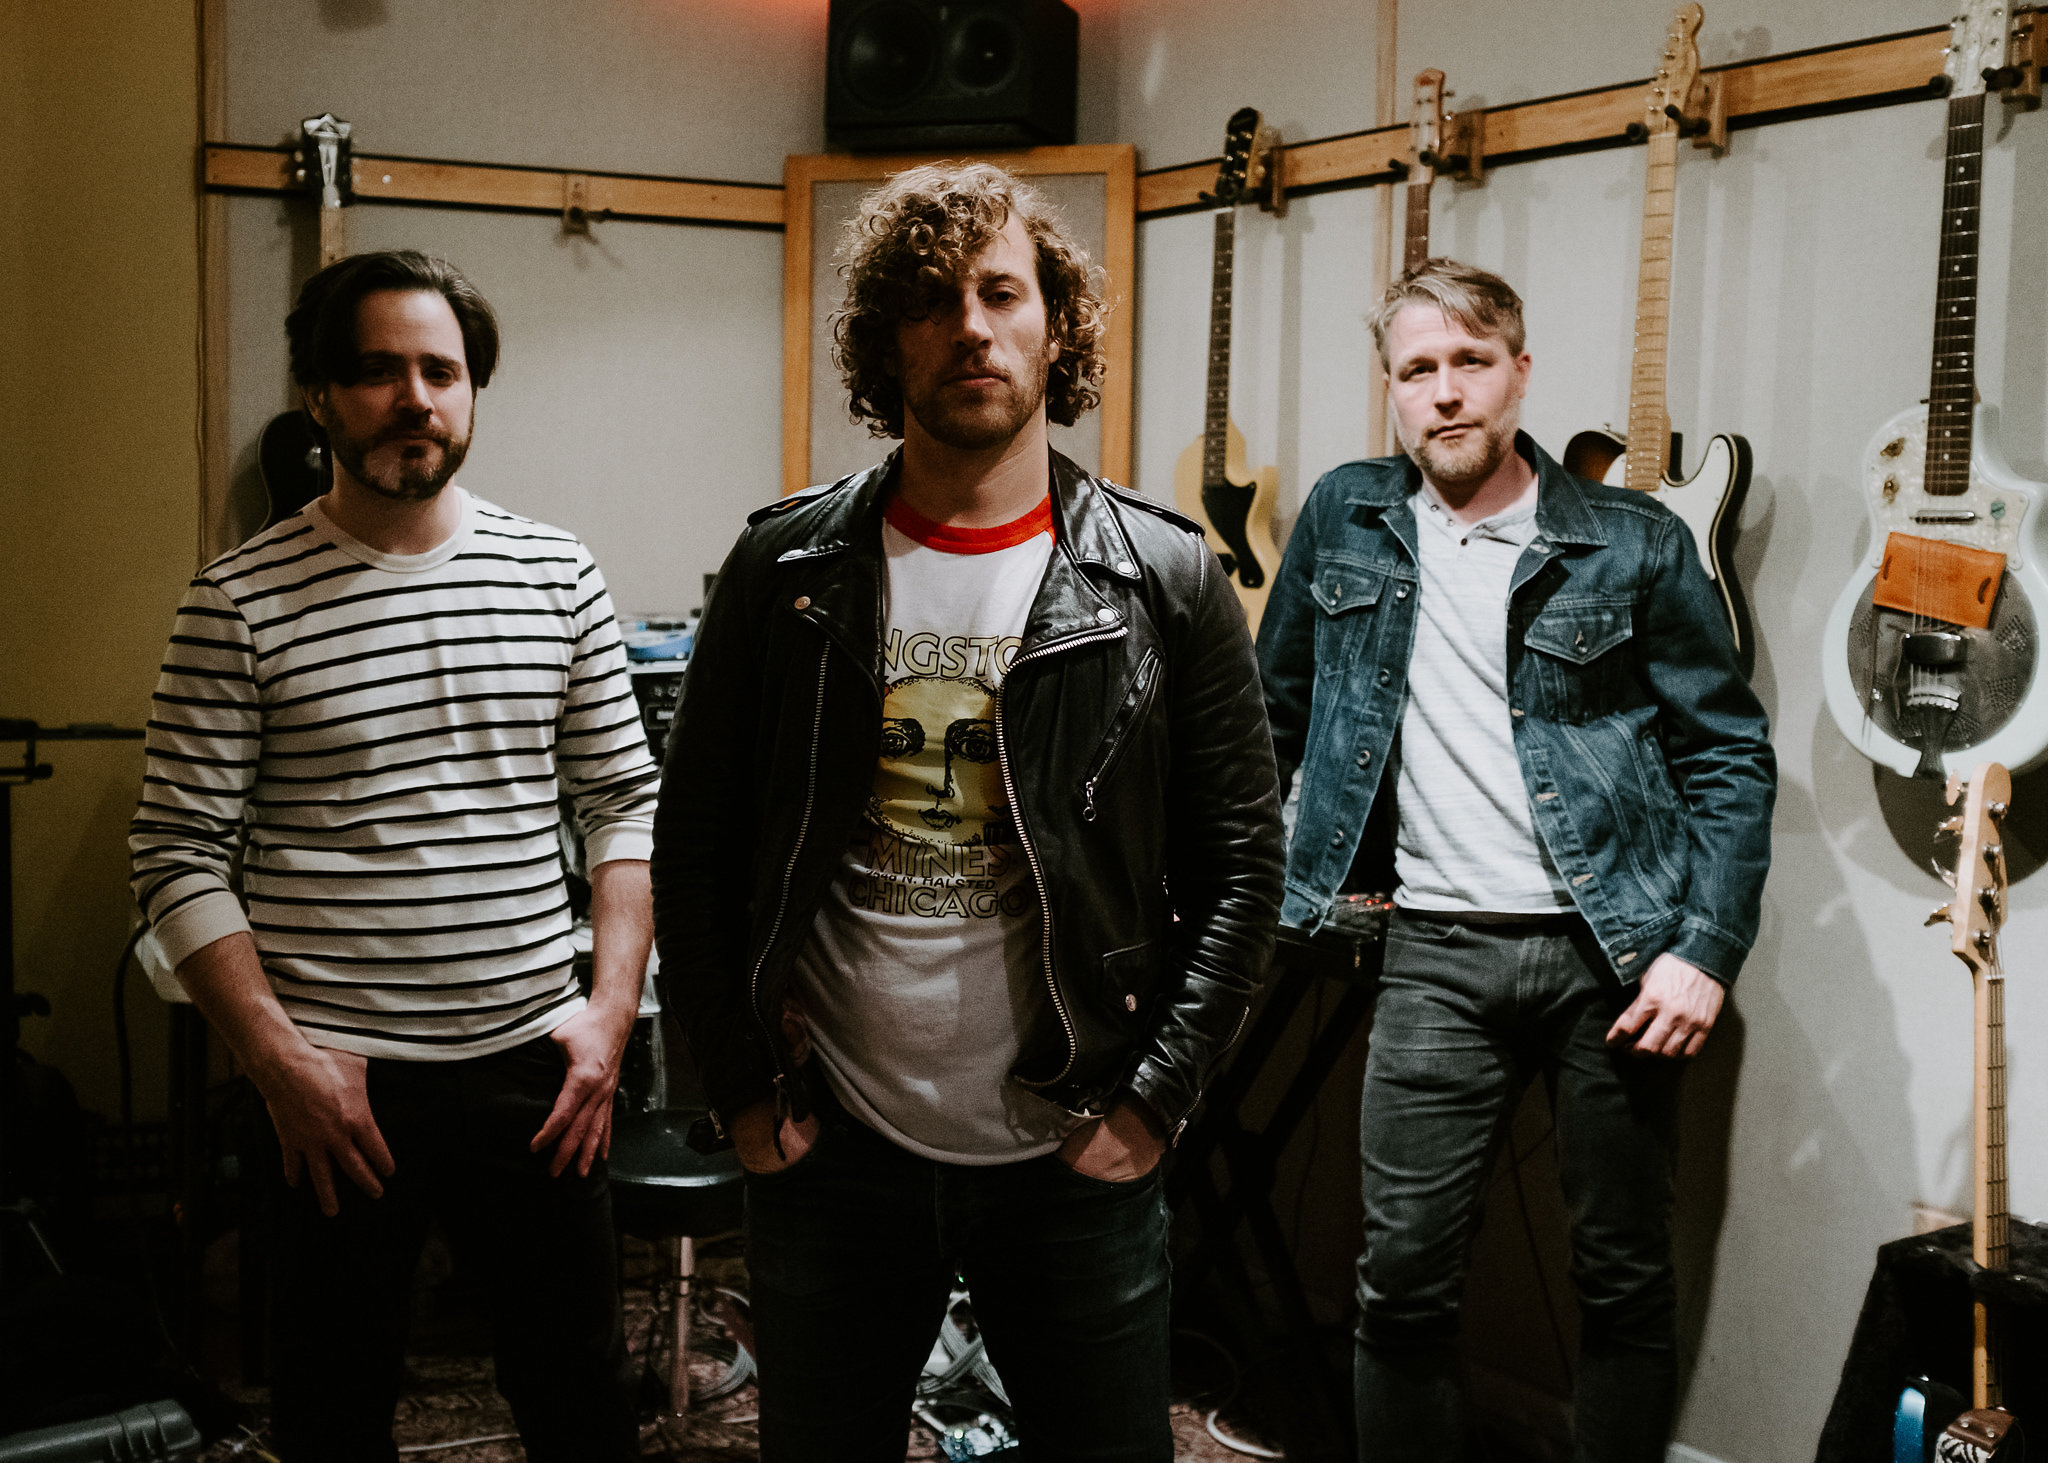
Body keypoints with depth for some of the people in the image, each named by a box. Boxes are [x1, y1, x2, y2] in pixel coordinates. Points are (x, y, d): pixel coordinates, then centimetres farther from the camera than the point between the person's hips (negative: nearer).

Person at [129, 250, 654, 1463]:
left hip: (534, 1064, 2)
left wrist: (611, 1008, -2)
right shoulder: (242, 603, -5)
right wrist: (281, 1061, -11)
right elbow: (181, 858, -4)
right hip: (339, 1085, -2)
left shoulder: (558, 576, 4)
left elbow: (625, 801, 7)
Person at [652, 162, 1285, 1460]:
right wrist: (741, 1089, -1)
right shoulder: (786, 569, 0)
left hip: (1074, 1159, -1)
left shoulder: (1165, 579, -3)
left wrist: (1155, 1098, -7)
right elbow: (696, 844, 4)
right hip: (831, 1154, 1)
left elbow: (1242, 861, -1)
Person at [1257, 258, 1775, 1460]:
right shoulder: (1345, 518, 7)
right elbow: (1272, 714, 15)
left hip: (1613, 952, -1)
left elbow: (1733, 754, 1)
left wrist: (1709, 951, -9)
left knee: (1627, 1283, 8)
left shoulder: (1636, 543, 0)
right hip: (1439, 954, 1)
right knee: (1406, 1280, 2)